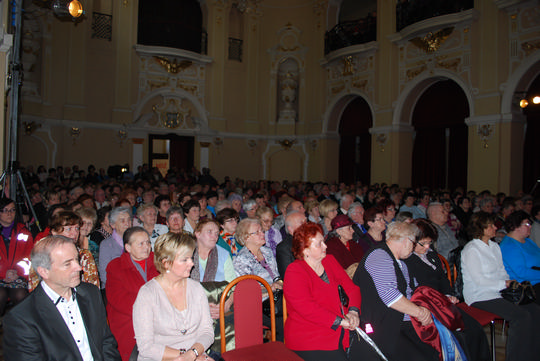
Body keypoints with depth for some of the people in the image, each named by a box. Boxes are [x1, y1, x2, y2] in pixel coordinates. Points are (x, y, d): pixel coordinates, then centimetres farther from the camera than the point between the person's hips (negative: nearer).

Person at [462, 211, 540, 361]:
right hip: (479, 296, -8)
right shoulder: (471, 250, -10)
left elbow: (502, 272, 21)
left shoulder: (495, 246, 17)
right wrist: (504, 284, -14)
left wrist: (510, 283, 0)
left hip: (498, 292, 8)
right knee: (521, 316, -24)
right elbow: (479, 280, -14)